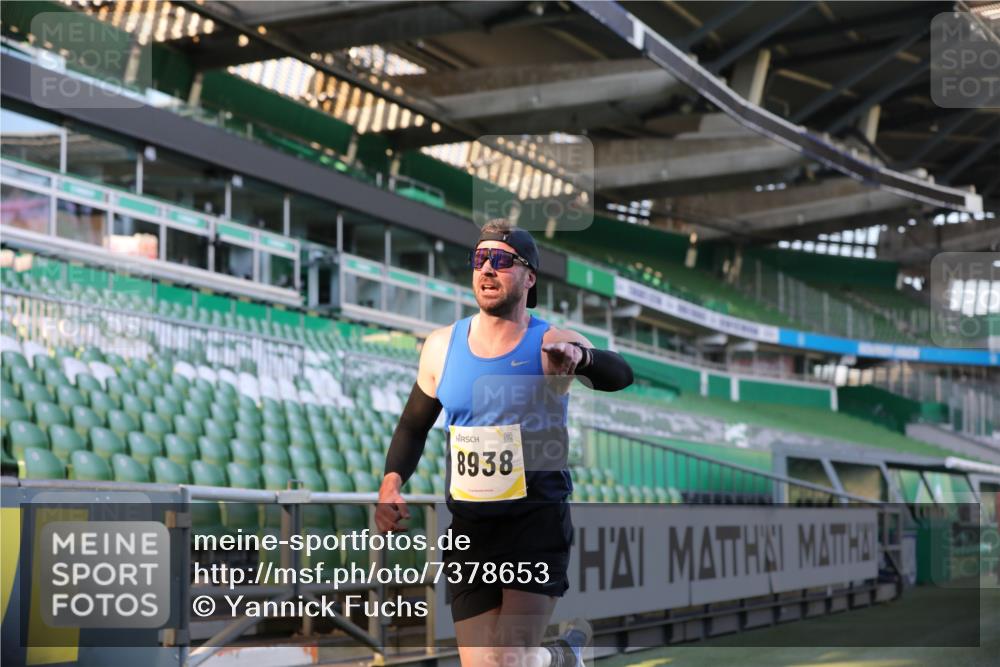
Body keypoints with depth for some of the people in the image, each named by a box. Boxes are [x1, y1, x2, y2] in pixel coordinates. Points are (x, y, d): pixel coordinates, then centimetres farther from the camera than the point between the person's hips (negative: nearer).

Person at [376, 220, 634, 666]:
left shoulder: (551, 344, -8)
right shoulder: (441, 346, 4)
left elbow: (619, 377, -25)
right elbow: (414, 424, 15)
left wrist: (580, 358, -47)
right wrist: (391, 482, -3)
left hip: (538, 522, -4)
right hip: (468, 525, 4)